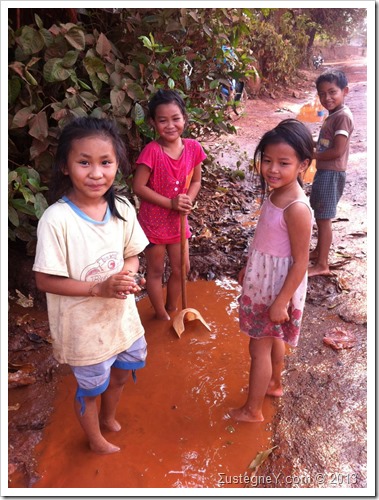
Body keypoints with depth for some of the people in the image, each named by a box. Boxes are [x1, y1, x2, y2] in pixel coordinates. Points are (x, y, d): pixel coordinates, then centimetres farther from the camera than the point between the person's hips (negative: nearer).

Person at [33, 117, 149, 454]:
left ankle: (109, 417, 61)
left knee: (121, 374, 28)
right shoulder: (57, 219, -26)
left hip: (122, 316, 5)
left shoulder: (122, 209, -10)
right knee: (90, 388, 21)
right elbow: (45, 281, -20)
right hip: (85, 327, -5)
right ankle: (96, 440, 53)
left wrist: (129, 271, -19)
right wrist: (99, 288, -28)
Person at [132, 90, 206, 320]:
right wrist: (171, 203, -24)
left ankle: (172, 308, 43)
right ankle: (162, 315, 33)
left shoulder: (193, 147, -7)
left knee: (181, 269, 17)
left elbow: (196, 181, 4)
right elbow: (138, 187, -20)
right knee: (156, 270, 13)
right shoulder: (152, 151, -21)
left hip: (178, 220, 5)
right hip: (154, 220, -5)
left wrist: (188, 200, -15)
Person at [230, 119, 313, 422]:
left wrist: (281, 302, -20)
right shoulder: (276, 195, -2)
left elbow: (300, 262, -23)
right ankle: (275, 384, 50)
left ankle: (252, 410, 27)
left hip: (277, 286, -8)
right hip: (263, 280, 8)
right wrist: (248, 269, 19)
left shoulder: (296, 209, -28)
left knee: (259, 348, 7)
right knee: (273, 338, 26)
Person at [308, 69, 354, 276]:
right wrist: (314, 154, 2)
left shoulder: (343, 116, -17)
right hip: (323, 171, 10)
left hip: (332, 174, -10)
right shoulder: (333, 115, 12)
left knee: (324, 218, -4)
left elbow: (337, 151, -22)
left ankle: (322, 264, 5)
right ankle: (319, 250, 36)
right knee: (320, 215, 19)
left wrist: (311, 155, -13)